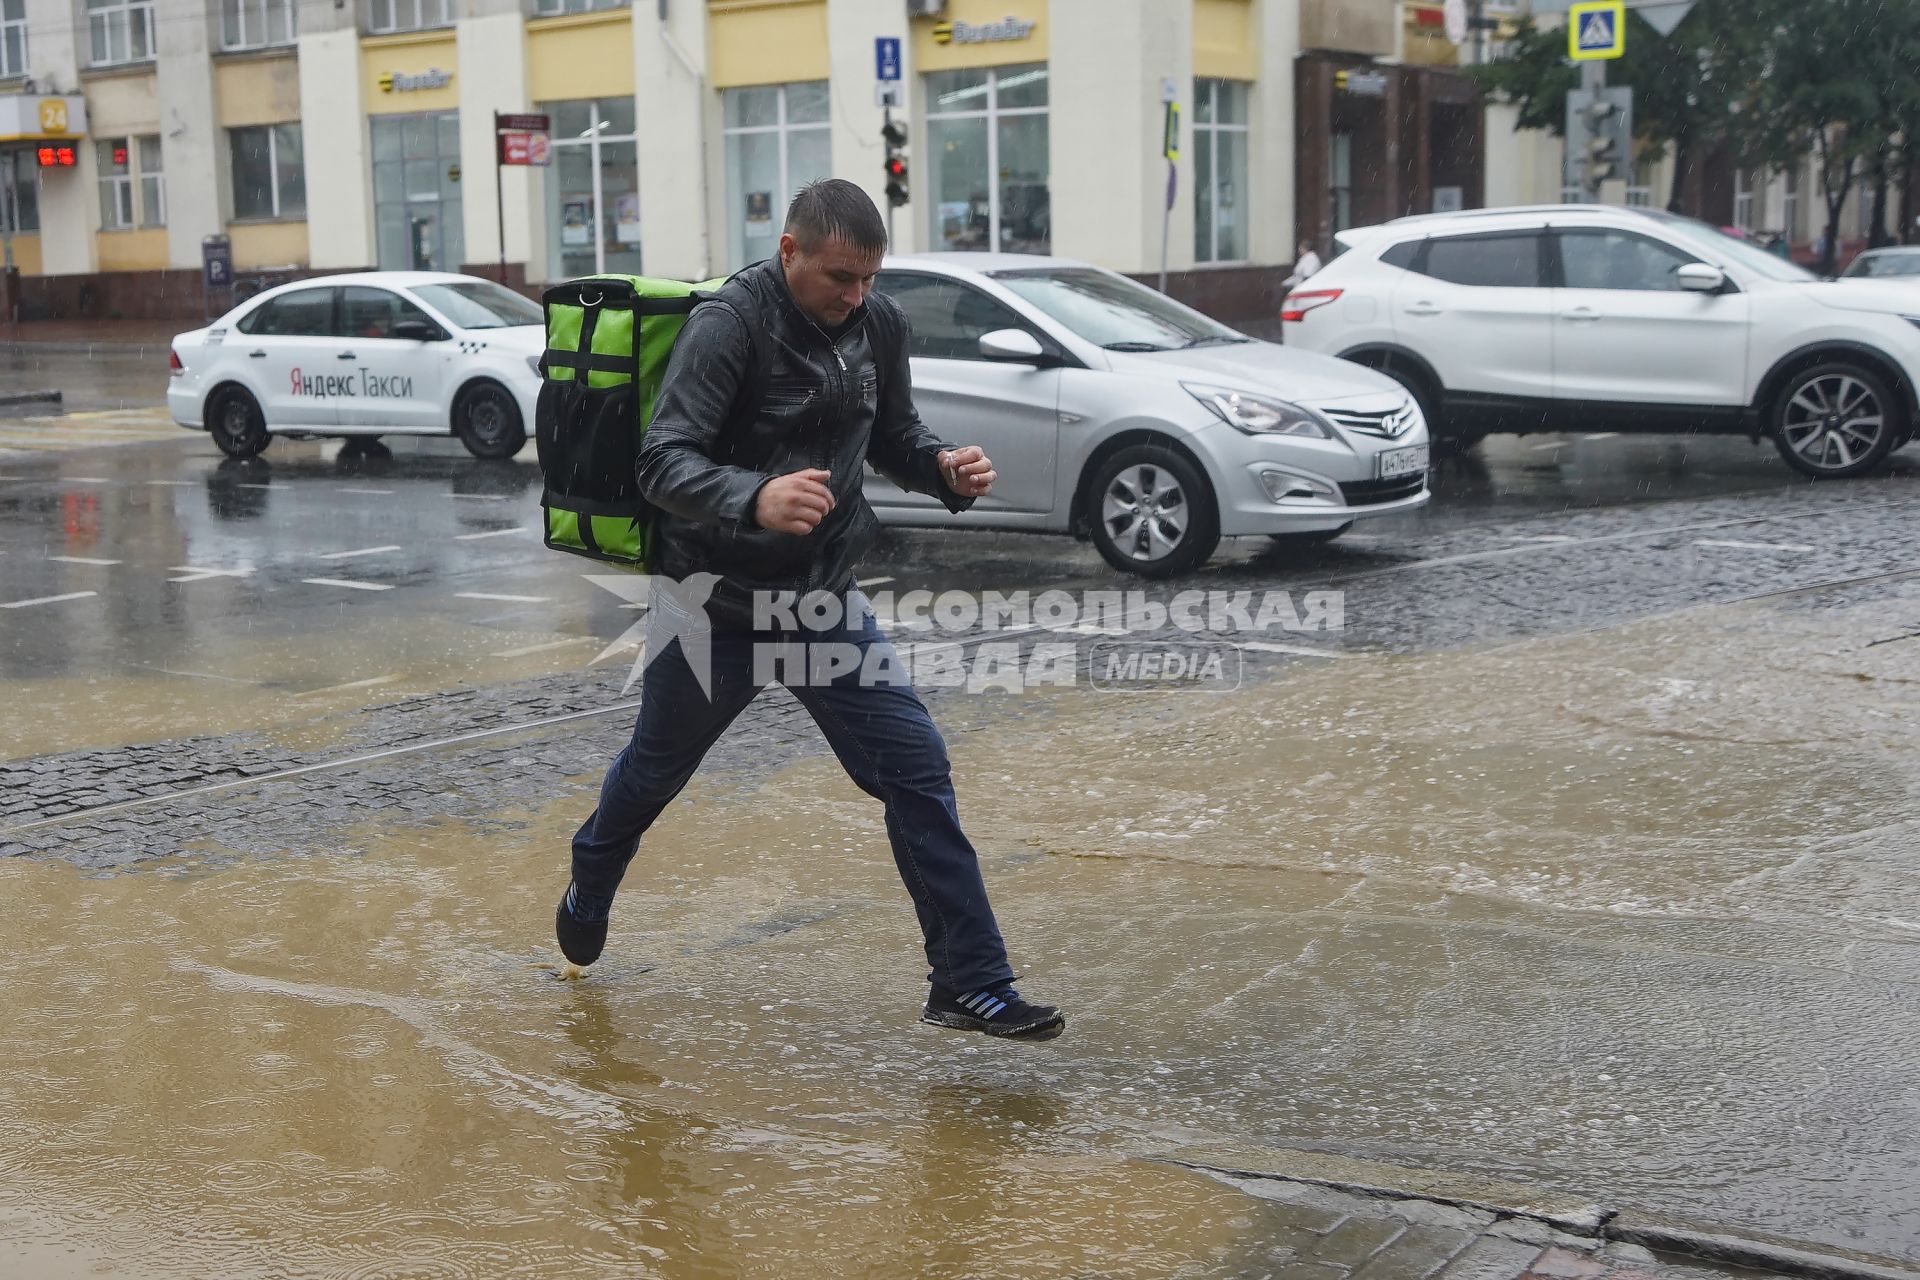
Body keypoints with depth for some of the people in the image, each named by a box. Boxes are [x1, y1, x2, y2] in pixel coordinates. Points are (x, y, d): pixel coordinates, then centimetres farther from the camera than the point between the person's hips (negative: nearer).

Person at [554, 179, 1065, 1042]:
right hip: (715, 604, -4)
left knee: (916, 770, -7)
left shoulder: (879, 325, -2)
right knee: (655, 770, 18)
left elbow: (891, 438, 12)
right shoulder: (729, 325, -21)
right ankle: (587, 898, 49)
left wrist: (944, 468, -11)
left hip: (824, 599, 4)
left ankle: (970, 985, -1)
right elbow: (664, 463, -29)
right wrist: (756, 499, -48)